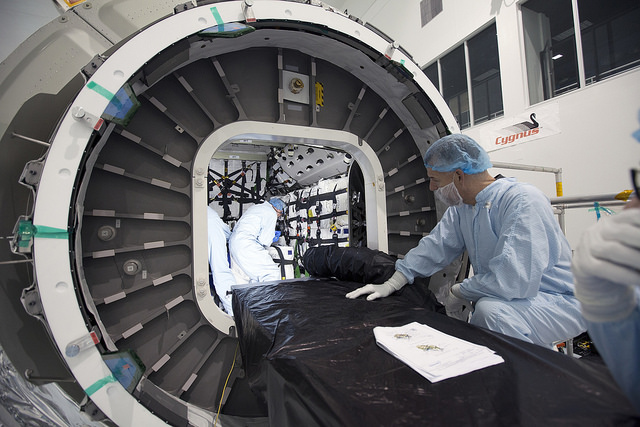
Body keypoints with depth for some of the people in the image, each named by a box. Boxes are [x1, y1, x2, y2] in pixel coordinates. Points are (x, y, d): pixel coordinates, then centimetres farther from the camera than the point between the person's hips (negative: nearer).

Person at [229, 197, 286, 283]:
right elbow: (264, 240, -10)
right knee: (273, 273, -13)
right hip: (246, 244, -10)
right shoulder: (271, 213, -3)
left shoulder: (255, 207, 25)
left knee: (257, 274, 13)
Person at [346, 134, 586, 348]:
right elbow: (434, 247, 3)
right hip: (494, 296, 8)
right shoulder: (461, 207, 2)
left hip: (556, 300, -7)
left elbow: (513, 280, -32)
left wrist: (458, 291, -16)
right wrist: (391, 284, -5)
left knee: (490, 309, -33)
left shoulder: (522, 201, -24)